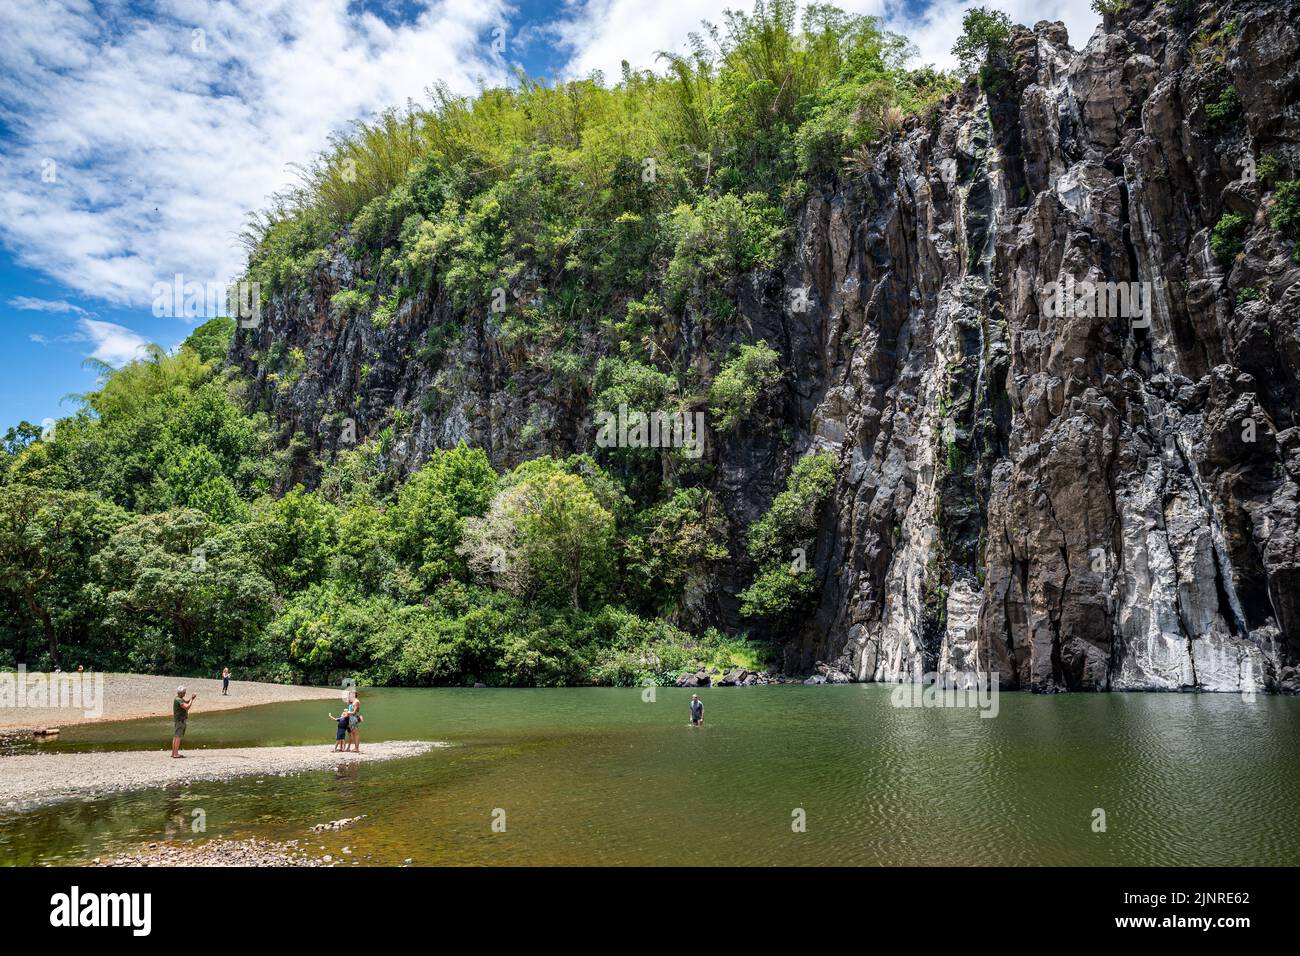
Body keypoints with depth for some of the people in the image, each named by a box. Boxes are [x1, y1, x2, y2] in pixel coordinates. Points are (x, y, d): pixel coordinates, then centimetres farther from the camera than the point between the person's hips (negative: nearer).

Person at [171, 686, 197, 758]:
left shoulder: (179, 699, 13)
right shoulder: (178, 700, -18)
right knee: (178, 736, -12)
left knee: (175, 737, 12)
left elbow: (186, 702, 25)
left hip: (177, 720, 11)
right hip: (179, 720, -11)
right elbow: (187, 707, -26)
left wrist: (191, 698, 9)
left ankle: (173, 752, 16)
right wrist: (191, 699, -15)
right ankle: (176, 753, -15)